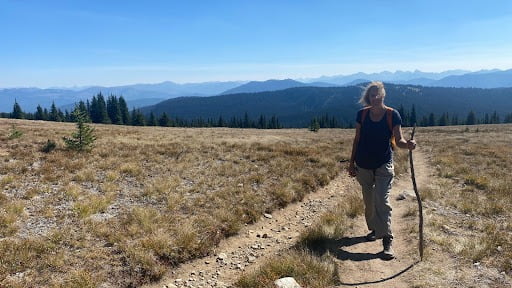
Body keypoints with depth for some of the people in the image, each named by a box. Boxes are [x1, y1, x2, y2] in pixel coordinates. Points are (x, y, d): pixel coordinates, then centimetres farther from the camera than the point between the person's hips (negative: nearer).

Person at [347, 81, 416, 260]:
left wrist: (407, 144, -34)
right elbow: (357, 139, 5)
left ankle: (387, 240, -4)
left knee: (382, 201, -10)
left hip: (383, 165, -3)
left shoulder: (392, 115, -7)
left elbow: (398, 140, -11)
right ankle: (374, 229, 33)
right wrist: (351, 163, 5)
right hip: (363, 165, 3)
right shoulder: (362, 114, -1)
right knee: (368, 200, 14)